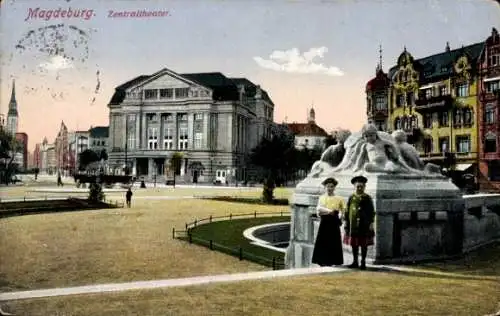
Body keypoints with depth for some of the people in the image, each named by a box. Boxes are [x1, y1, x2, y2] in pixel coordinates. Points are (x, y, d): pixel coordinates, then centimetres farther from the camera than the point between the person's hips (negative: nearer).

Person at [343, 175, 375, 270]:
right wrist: (346, 221, 6)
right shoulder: (351, 198, 6)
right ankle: (355, 262, 18)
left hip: (364, 226, -3)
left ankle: (363, 262, 12)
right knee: (354, 243, 8)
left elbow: (372, 212, -1)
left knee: (364, 244, 3)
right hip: (353, 225, 3)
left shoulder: (368, 198, -1)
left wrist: (371, 223, -6)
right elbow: (347, 211, 10)